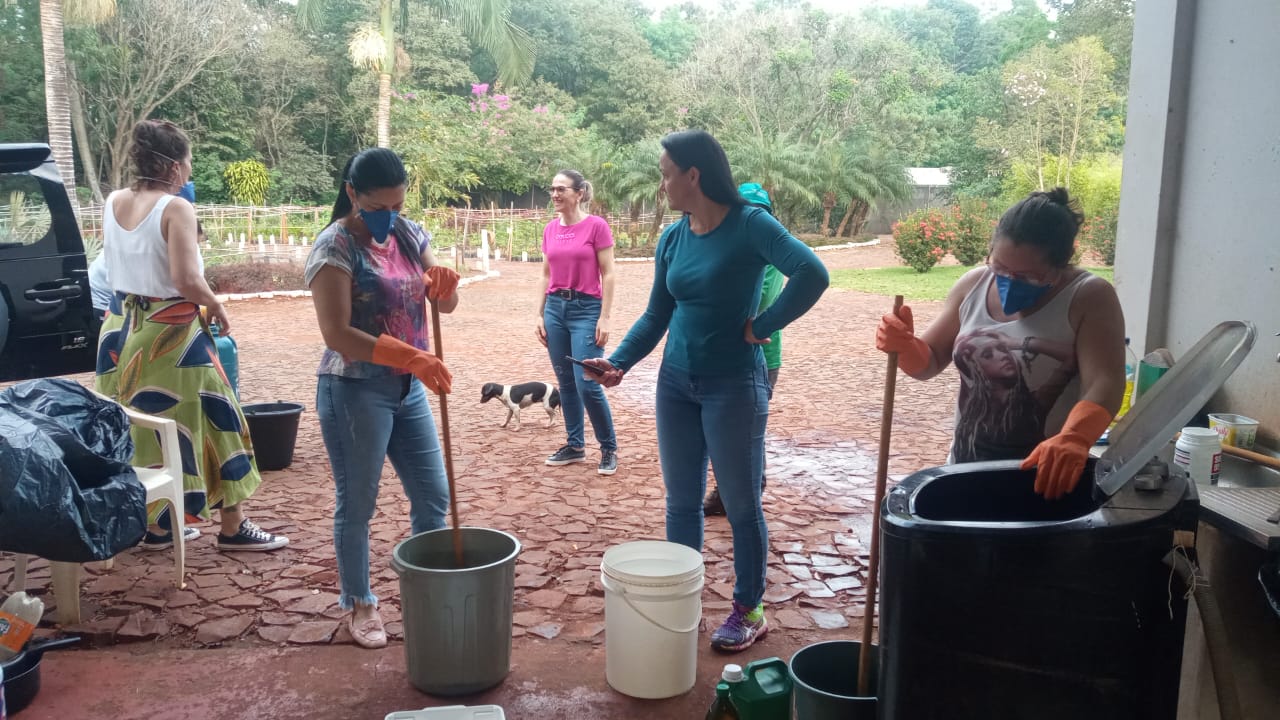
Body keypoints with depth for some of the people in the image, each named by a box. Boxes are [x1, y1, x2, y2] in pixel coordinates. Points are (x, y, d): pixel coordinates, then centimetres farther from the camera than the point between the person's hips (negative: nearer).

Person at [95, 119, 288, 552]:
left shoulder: (112, 204, 5)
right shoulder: (176, 208, -17)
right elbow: (187, 281, -23)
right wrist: (218, 308, -6)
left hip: (121, 329, 8)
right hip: (169, 332, -7)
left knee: (139, 425, 16)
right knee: (208, 421, 3)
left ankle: (153, 524, 24)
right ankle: (233, 528, 9)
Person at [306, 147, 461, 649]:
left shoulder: (410, 235, 5)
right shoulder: (335, 245, -14)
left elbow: (445, 304, 6)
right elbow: (337, 334, -22)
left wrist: (445, 284, -19)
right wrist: (411, 357, -30)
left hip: (407, 389, 7)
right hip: (354, 391, -6)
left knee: (433, 496, 11)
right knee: (357, 505, 7)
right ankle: (359, 604, 25)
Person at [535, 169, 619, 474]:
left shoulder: (596, 226, -8)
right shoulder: (550, 229, 7)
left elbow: (608, 275, -8)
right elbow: (546, 276, 14)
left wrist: (604, 318, -12)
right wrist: (540, 315, 10)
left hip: (586, 309, -6)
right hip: (555, 308, 6)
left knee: (587, 384, -8)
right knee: (565, 382, 10)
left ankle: (609, 448, 9)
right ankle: (575, 445, 23)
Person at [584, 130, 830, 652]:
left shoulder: (749, 225, -14)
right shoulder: (673, 237, 5)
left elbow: (812, 274, -26)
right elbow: (656, 316, 9)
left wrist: (762, 326, -19)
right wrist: (619, 362, -4)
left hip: (733, 386, -6)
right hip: (676, 383, 6)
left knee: (741, 504, 7)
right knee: (681, 502, 13)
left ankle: (749, 611, 24)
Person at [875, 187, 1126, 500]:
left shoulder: (1090, 298, -13)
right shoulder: (973, 285, -1)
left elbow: (1104, 384, -25)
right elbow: (929, 362, 6)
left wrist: (1072, 440, -43)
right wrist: (904, 346, -16)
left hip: (1048, 474, -4)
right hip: (966, 465, 4)